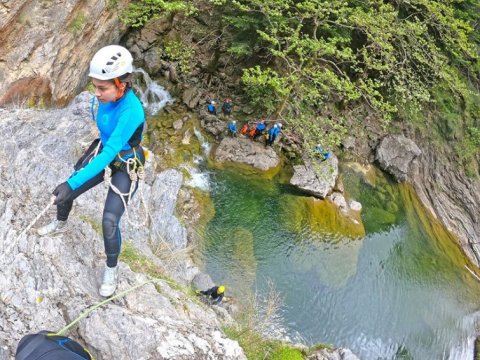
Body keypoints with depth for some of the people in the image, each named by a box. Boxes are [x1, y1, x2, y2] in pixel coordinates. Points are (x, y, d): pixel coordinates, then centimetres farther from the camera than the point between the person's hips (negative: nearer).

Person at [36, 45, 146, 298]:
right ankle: (60, 223, 50)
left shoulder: (131, 110, -37)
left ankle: (111, 269, 12)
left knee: (109, 221, -15)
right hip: (105, 156, 7)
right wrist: (90, 153, 16)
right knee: (64, 194, 15)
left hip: (126, 166, -7)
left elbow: (110, 153, -41)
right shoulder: (104, 99, -15)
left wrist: (72, 183, -44)